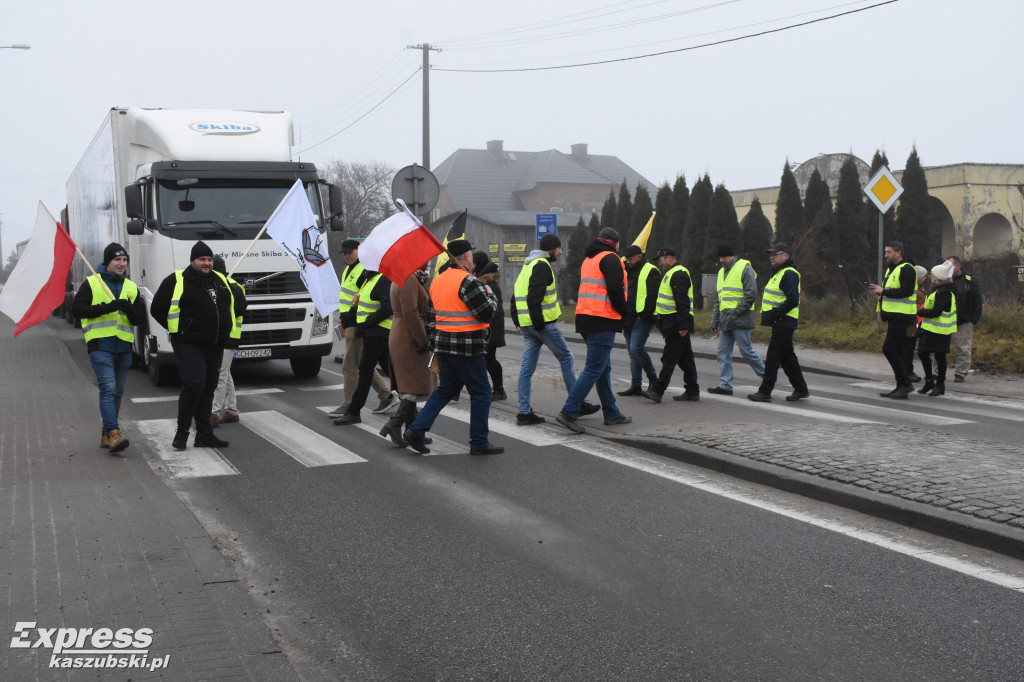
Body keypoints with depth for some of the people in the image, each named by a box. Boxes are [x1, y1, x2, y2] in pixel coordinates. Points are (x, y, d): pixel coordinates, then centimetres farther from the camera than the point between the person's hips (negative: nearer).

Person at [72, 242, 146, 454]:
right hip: (100, 345, -5)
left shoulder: (131, 287, 17)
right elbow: (77, 308, -5)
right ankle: (113, 434, -24)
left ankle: (106, 434, 20)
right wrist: (106, 307, -17)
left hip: (124, 347, 5)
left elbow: (140, 318, 13)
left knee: (117, 392, 10)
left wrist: (130, 310, -10)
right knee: (108, 389, -17)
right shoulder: (91, 283, 4)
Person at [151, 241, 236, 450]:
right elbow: (157, 309, 1)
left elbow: (235, 305, 29)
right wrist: (178, 330, 0)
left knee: (208, 389, 8)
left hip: (215, 347, 6)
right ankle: (181, 432, -6)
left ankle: (204, 435, 12)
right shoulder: (176, 281, -2)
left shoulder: (221, 281, 15)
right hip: (189, 346, -6)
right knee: (194, 384, -18)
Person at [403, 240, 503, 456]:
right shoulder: (468, 281, -16)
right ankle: (479, 442, 10)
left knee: (445, 389, 18)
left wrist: (434, 345, 24)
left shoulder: (437, 281, 12)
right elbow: (487, 313, -17)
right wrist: (491, 295, 3)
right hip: (467, 348, -8)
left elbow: (430, 317, 17)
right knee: (480, 392, 4)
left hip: (442, 346, 8)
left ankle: (416, 431, 10)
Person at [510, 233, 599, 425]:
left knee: (527, 367, 6)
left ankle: (524, 412, 4)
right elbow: (534, 296, -22)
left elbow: (516, 296, 23)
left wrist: (517, 322, 22)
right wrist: (538, 322, -22)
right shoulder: (542, 265, -11)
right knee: (566, 359, 3)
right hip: (544, 323, -9)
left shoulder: (527, 266, 21)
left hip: (526, 325, 9)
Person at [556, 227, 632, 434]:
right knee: (594, 369, -10)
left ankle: (611, 413, 22)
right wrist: (624, 311, -3)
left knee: (604, 368, 16)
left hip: (585, 316, 10)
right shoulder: (610, 258, -7)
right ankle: (569, 412, -15)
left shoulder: (588, 260, 22)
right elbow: (615, 289, -18)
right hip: (602, 320, -10)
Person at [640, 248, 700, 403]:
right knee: (684, 358, 12)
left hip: (676, 324, -11)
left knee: (669, 358, -11)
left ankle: (657, 390, -14)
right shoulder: (670, 274, 22)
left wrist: (682, 325, -26)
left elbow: (682, 302, -21)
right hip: (674, 324, 11)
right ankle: (692, 391, 16)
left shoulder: (678, 274, -13)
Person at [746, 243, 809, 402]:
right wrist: (768, 315, 13)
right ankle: (801, 389, 21)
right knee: (787, 357, 14)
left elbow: (792, 300, -22)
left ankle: (765, 392, -6)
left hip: (783, 322, -11)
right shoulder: (779, 273, 19)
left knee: (773, 356, -8)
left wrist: (774, 314, -23)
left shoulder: (789, 274, -14)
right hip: (781, 323, 11)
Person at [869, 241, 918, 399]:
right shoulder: (891, 269, 20)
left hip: (902, 316, -10)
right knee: (897, 350, 10)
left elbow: (906, 291, -22)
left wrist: (883, 291, -19)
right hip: (894, 316, 10)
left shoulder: (906, 269, -11)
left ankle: (905, 383, -10)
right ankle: (902, 387, 13)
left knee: (889, 348, -15)